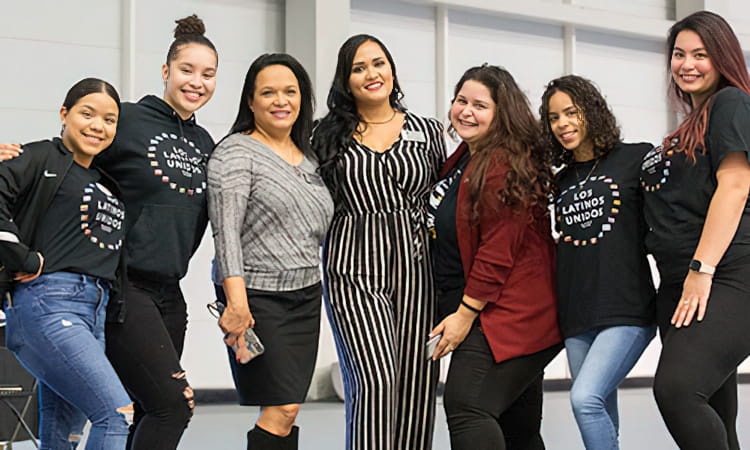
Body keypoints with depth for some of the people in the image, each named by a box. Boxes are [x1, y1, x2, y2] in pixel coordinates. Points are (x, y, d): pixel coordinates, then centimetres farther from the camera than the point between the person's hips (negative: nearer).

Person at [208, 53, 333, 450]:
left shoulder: (310, 157, 15)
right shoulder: (235, 153, -7)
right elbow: (226, 232, -17)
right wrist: (237, 304, -25)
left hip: (306, 296, 7)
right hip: (258, 297, -7)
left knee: (286, 410, 6)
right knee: (281, 408, -11)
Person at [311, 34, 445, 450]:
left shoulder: (428, 132, 11)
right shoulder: (329, 136, 9)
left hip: (415, 268, 2)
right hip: (354, 271, -2)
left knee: (416, 388, 0)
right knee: (376, 381, -16)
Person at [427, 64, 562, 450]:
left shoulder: (503, 165, -17)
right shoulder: (464, 159, 14)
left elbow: (498, 250, -21)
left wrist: (465, 313, -17)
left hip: (506, 315, -11)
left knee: (465, 406, -20)